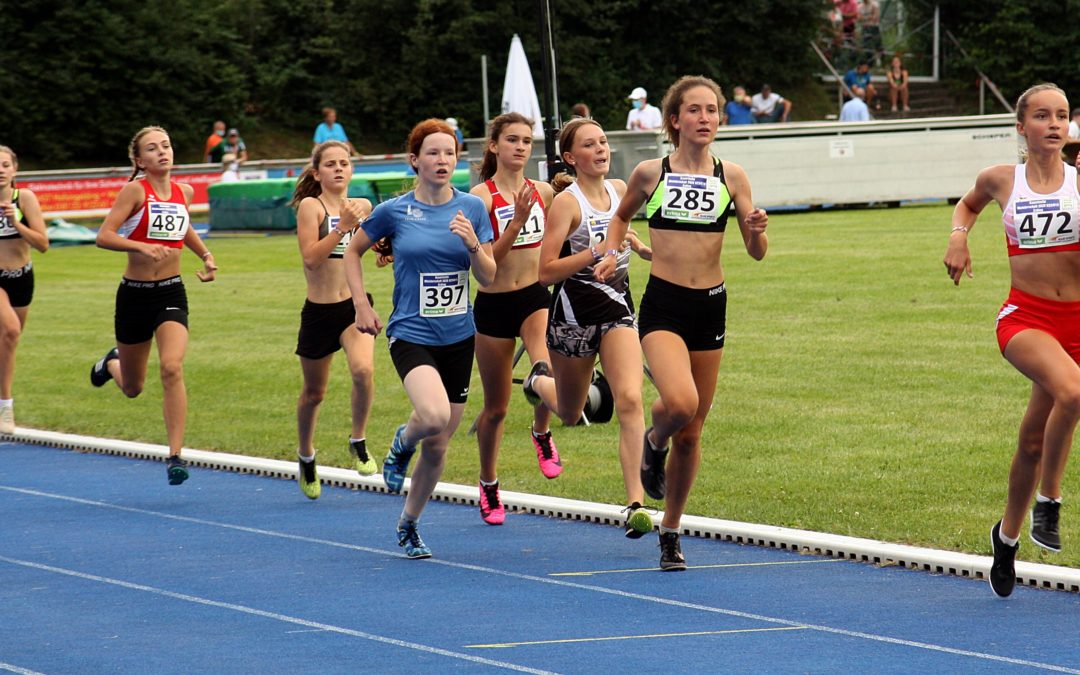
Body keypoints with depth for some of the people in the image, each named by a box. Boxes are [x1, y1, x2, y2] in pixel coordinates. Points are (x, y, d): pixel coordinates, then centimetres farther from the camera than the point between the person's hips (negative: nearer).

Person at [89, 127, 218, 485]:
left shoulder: (184, 191, 5)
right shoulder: (136, 190, -10)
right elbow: (104, 236, -19)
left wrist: (206, 255, 15)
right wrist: (141, 246, -33)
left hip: (171, 293, 2)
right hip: (135, 294, -2)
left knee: (172, 368, -23)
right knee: (132, 388, 13)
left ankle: (175, 455, -20)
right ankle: (113, 362, 51)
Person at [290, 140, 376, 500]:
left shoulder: (362, 206, 5)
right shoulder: (310, 206, -8)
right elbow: (311, 258, -19)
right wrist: (343, 227, -25)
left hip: (355, 306, 2)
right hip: (319, 311, -2)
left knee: (363, 370, -26)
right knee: (314, 393, 13)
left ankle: (359, 442, -4)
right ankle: (306, 457, 38)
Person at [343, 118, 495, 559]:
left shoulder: (472, 208, 1)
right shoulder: (394, 211, -5)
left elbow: (489, 278, 2)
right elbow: (353, 251, 11)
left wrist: (473, 244, -16)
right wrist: (361, 305, 2)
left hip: (458, 337, 3)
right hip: (411, 335, -3)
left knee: (438, 445, 7)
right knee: (434, 416, -29)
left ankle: (408, 525, 28)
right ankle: (403, 442, 6)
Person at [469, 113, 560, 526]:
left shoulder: (544, 193, 4)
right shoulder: (481, 196, -9)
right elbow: (484, 260, -17)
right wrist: (517, 220, -26)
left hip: (535, 297, 2)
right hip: (493, 304, -2)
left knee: (547, 370, -31)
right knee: (496, 407, 10)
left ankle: (542, 434, 0)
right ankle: (488, 486, 32)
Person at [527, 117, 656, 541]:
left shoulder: (620, 190, 5)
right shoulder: (566, 202, -13)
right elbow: (546, 271, -19)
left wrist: (641, 249, 13)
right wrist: (596, 251, -27)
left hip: (618, 308, 3)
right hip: (574, 313, -3)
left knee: (630, 400, -18)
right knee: (570, 414, 16)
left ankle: (636, 504, -21)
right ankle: (539, 383, 53)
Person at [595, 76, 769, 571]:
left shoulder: (731, 177, 1)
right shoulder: (651, 173, -2)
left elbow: (756, 252, 3)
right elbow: (621, 216, 19)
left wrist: (756, 230, -18)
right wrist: (609, 254, 2)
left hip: (710, 306, 3)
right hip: (662, 305, -2)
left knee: (691, 432, 8)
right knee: (679, 402, -28)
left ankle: (670, 533, 24)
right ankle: (654, 442, 9)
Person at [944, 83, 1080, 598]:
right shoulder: (1001, 180, 2)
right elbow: (969, 203, 25)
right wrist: (958, 235, 6)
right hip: (1024, 317, -1)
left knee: (1035, 439, 10)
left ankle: (1007, 535, 33)